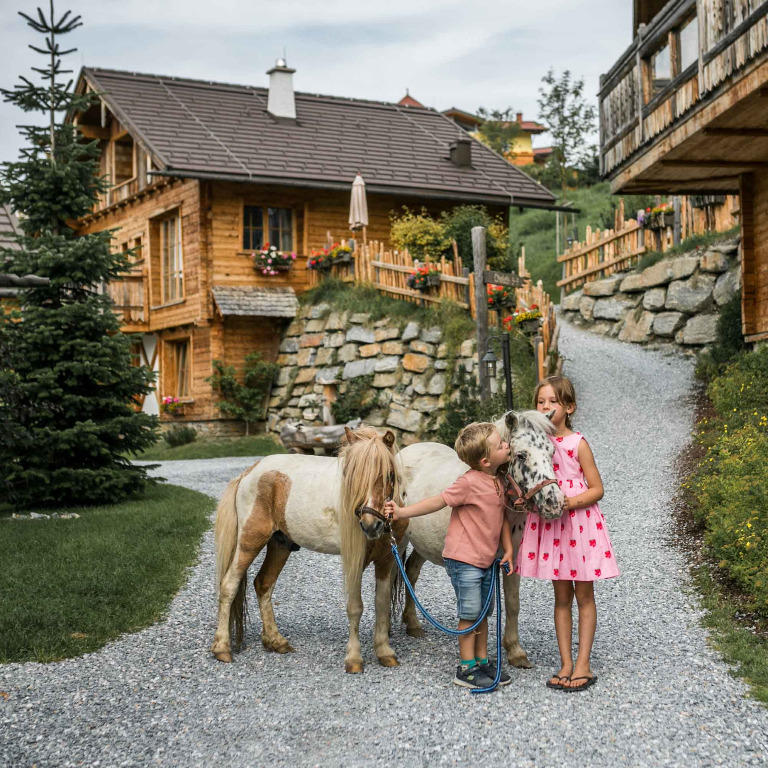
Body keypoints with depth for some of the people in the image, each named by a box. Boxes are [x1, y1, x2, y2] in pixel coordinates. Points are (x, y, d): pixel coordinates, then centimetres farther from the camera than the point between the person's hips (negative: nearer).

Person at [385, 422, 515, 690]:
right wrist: (402, 512, -23)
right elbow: (438, 501, -17)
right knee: (471, 613, -3)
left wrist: (508, 550, 6)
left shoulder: (498, 482, 6)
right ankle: (466, 669, 8)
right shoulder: (469, 482, -19)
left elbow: (502, 518, 14)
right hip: (463, 559, -8)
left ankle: (482, 662, 28)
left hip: (486, 560, 8)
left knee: (483, 613, 15)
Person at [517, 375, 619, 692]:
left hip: (579, 520, -4)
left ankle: (583, 666, 11)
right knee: (561, 596, 11)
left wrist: (570, 502, -22)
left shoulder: (578, 444, -8)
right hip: (548, 523, 4)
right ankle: (566, 664, 18)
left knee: (584, 595, 5)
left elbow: (597, 489, -6)